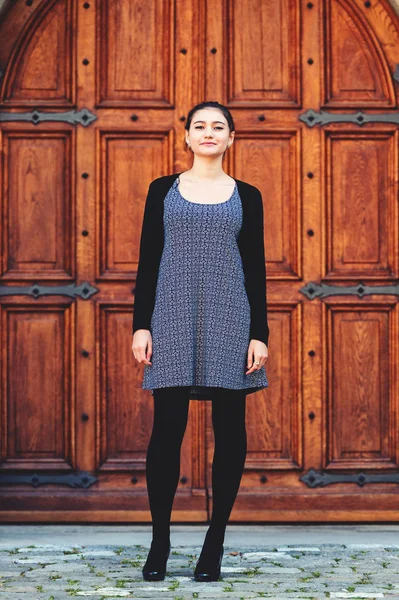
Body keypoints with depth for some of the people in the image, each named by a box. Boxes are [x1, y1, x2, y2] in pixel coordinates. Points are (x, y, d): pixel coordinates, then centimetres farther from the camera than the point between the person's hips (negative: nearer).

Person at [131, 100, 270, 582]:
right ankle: (159, 541, 8)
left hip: (230, 319, 0)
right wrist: (141, 324, -1)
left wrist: (259, 334, -1)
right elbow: (148, 260, 7)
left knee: (229, 430, 1)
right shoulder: (163, 190, 8)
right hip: (174, 317, 0)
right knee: (167, 427, -2)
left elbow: (256, 268, 6)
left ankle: (215, 542, 10)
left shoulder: (246, 196, 8)